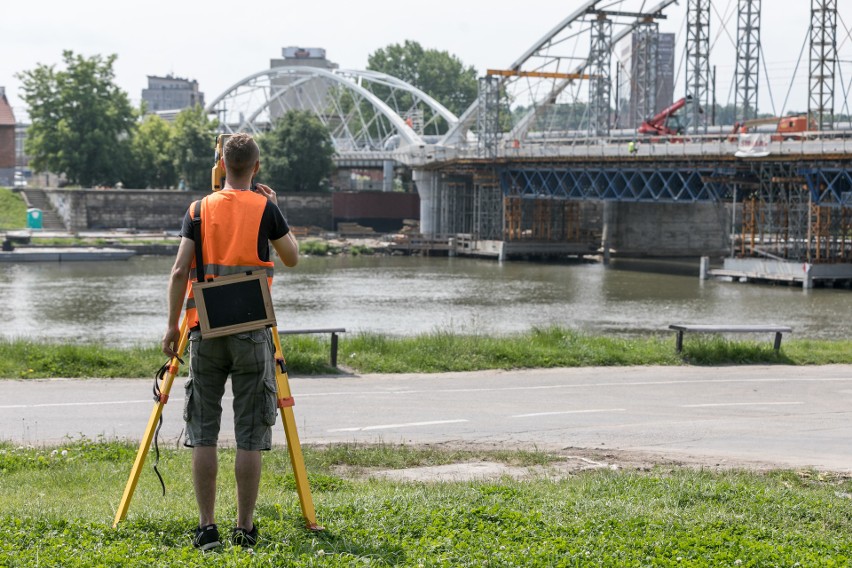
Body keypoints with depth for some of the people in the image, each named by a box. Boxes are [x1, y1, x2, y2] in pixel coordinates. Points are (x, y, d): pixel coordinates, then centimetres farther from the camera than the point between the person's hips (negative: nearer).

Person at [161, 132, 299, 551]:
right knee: (250, 436, 3)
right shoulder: (265, 209, -2)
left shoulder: (199, 209, 3)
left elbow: (180, 271, -3)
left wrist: (172, 326, 3)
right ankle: (245, 528, 4)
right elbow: (292, 257, 11)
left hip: (205, 329, 2)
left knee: (203, 433, 6)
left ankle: (207, 527, 5)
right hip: (251, 330, -2)